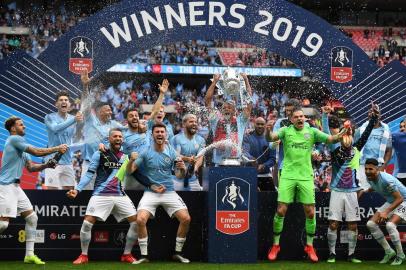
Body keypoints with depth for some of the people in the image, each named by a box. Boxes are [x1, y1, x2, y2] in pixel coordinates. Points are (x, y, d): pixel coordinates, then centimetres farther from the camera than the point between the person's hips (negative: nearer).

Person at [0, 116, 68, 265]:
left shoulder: (20, 145, 20)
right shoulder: (14, 139, -8)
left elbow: (31, 167, 20)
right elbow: (37, 152, -12)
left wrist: (47, 165, 4)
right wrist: (57, 149, -2)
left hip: (15, 186, 10)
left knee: (32, 218, 7)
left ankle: (29, 255, 9)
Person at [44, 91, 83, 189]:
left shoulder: (73, 118, 11)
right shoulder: (50, 117, -4)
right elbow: (55, 128, -25)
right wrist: (73, 120, -34)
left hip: (67, 162, 5)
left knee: (70, 190, 7)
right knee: (52, 189, -8)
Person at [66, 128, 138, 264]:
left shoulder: (125, 156, 10)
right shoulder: (99, 154, -1)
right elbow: (89, 174, -3)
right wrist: (77, 189, -13)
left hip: (120, 195, 4)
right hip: (101, 195, -4)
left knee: (136, 222, -4)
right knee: (87, 223, -14)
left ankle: (127, 254, 11)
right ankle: (84, 255, 4)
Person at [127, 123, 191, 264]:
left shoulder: (172, 152, 1)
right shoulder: (145, 152, -4)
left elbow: (179, 176, 4)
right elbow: (129, 171, -5)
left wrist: (182, 169, -19)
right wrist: (131, 160, -26)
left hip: (169, 192, 2)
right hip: (150, 192, -2)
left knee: (186, 218, -11)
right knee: (140, 220, -22)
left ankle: (178, 252, 8)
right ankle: (144, 255, -7)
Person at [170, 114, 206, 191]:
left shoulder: (200, 140, 8)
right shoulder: (176, 139, -2)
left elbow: (200, 158, -3)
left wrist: (195, 168, -25)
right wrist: (188, 159, -35)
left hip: (193, 179, 3)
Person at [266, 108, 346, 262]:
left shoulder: (312, 132, 5)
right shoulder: (286, 131, 2)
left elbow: (330, 139, -3)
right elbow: (270, 138, -13)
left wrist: (341, 134, -24)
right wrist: (268, 130, -36)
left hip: (306, 176, 1)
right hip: (288, 176, -1)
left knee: (310, 212, 0)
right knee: (281, 210, -4)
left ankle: (309, 246, 15)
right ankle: (275, 246, 10)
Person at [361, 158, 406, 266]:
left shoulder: (387, 180, -32)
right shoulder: (370, 178, -6)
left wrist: (386, 212, -35)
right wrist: (365, 191, 7)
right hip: (390, 202, 9)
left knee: (390, 224, -31)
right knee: (371, 224, -1)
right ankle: (389, 252, 9)